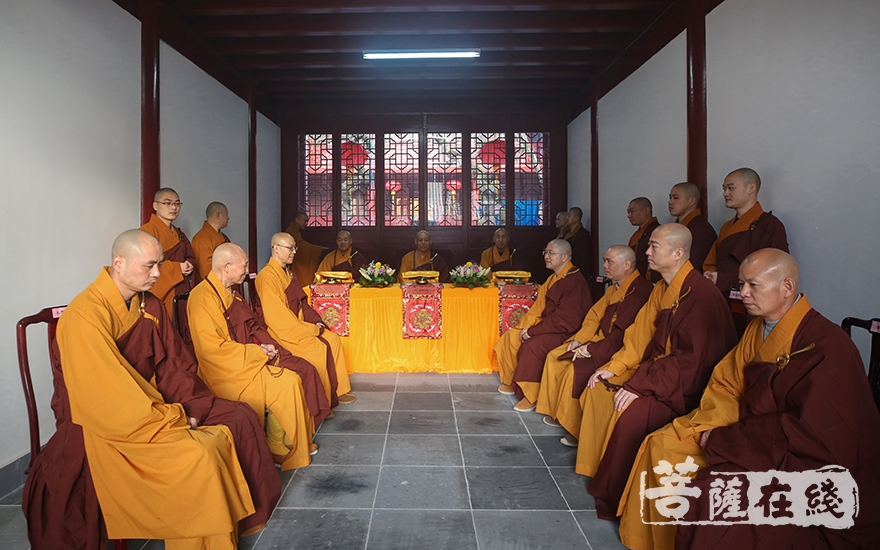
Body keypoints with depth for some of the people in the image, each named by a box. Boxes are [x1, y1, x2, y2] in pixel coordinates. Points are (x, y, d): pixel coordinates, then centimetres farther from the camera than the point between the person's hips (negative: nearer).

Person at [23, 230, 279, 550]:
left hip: (152, 403, 8)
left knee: (240, 420, -2)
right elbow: (108, 395, -25)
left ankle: (242, 512, 13)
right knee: (199, 456, -27)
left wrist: (190, 407, -9)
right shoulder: (85, 315, -21)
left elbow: (173, 363, 6)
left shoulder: (151, 307, 3)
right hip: (105, 424, -8)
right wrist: (172, 419, -21)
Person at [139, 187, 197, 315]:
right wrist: (177, 268, -14)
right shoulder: (147, 230, -7)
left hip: (183, 294, 8)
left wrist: (189, 267, 1)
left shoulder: (179, 234, 21)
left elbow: (191, 257, 25)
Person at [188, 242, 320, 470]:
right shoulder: (203, 297, -17)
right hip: (226, 371, -9)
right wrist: (257, 352, -16)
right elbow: (212, 347, -22)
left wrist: (262, 347, 1)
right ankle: (283, 448, 0)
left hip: (246, 359, 9)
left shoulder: (229, 293, 12)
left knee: (293, 378, -8)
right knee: (286, 385, -17)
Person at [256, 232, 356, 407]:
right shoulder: (267, 276, -19)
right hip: (282, 332, -9)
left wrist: (316, 321, 0)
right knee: (318, 349, -22)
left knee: (333, 340, -1)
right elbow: (279, 317, -22)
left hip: (298, 325, 9)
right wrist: (312, 329, -18)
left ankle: (338, 390, 6)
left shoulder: (287, 272, 12)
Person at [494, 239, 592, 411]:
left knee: (531, 345, -31)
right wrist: (527, 326, -6)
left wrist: (532, 330, -21)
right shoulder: (553, 279, 10)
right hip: (548, 325, 10)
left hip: (565, 333, -10)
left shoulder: (575, 282, -20)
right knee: (510, 337, 4)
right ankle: (512, 382, 18)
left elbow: (566, 320, -25)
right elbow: (539, 308, 12)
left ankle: (530, 396, -17)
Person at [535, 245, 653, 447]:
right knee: (554, 357, 3)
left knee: (576, 370, -27)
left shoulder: (640, 291, -20)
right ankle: (557, 413, 13)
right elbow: (595, 315, 13)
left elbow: (625, 333, -26)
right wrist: (579, 339, -1)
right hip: (599, 340, 10)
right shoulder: (614, 288, 12)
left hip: (617, 349, -10)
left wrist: (593, 349, -22)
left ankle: (575, 429, -10)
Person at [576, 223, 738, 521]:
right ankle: (598, 470, 11)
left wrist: (640, 385, -26)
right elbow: (641, 336, 11)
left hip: (691, 385, -9)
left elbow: (692, 360, -26)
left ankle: (615, 498, -8)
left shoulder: (701, 295, -22)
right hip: (658, 370, 9)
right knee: (599, 389, -1)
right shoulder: (662, 290, 6)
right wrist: (613, 368, -1)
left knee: (632, 411, -28)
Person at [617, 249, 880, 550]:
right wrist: (711, 428, -12)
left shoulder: (826, 345, -20)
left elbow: (815, 435, -23)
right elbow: (726, 385, 8)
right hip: (755, 440, 8)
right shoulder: (758, 328, 5)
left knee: (714, 491, -29)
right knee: (662, 446, -1)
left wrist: (723, 440, -20)